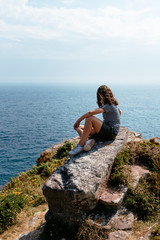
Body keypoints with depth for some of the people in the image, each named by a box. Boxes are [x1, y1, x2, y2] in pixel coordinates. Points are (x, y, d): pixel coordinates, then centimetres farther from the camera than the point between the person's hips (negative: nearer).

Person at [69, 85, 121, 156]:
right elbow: (119, 112, 36)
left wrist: (78, 121, -16)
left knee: (89, 119, -32)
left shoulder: (109, 106, -16)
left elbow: (91, 112, -26)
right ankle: (88, 140, -28)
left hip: (111, 132, -10)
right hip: (107, 130, 10)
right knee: (79, 127, 3)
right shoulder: (113, 104, 13)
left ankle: (80, 145, -29)